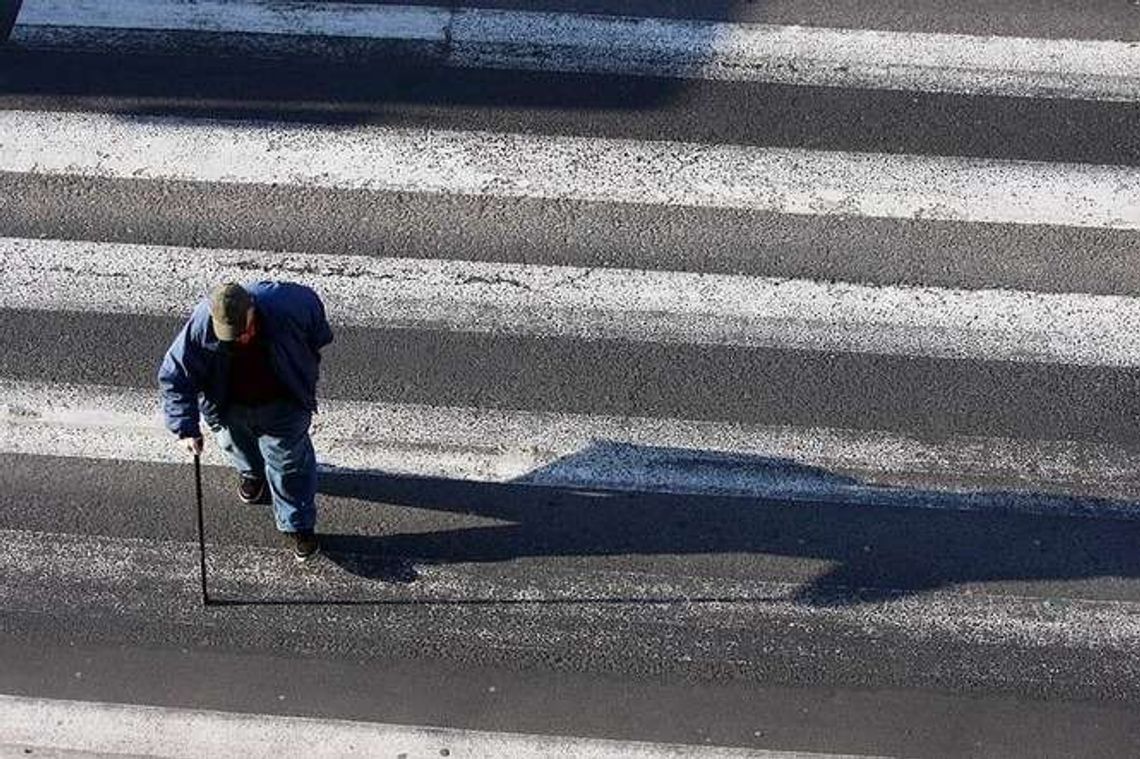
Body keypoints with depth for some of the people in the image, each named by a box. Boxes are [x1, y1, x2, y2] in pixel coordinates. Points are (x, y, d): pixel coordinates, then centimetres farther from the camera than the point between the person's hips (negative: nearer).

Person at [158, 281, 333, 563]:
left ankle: (297, 526, 27)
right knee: (237, 445, 28)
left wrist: (309, 360, 5)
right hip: (230, 408, 2)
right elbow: (174, 377, -22)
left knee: (289, 464, 7)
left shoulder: (285, 305, -34)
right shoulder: (200, 330, -33)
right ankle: (252, 473, 64)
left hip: (282, 405, -2)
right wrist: (186, 428, -30)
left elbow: (311, 303, -9)